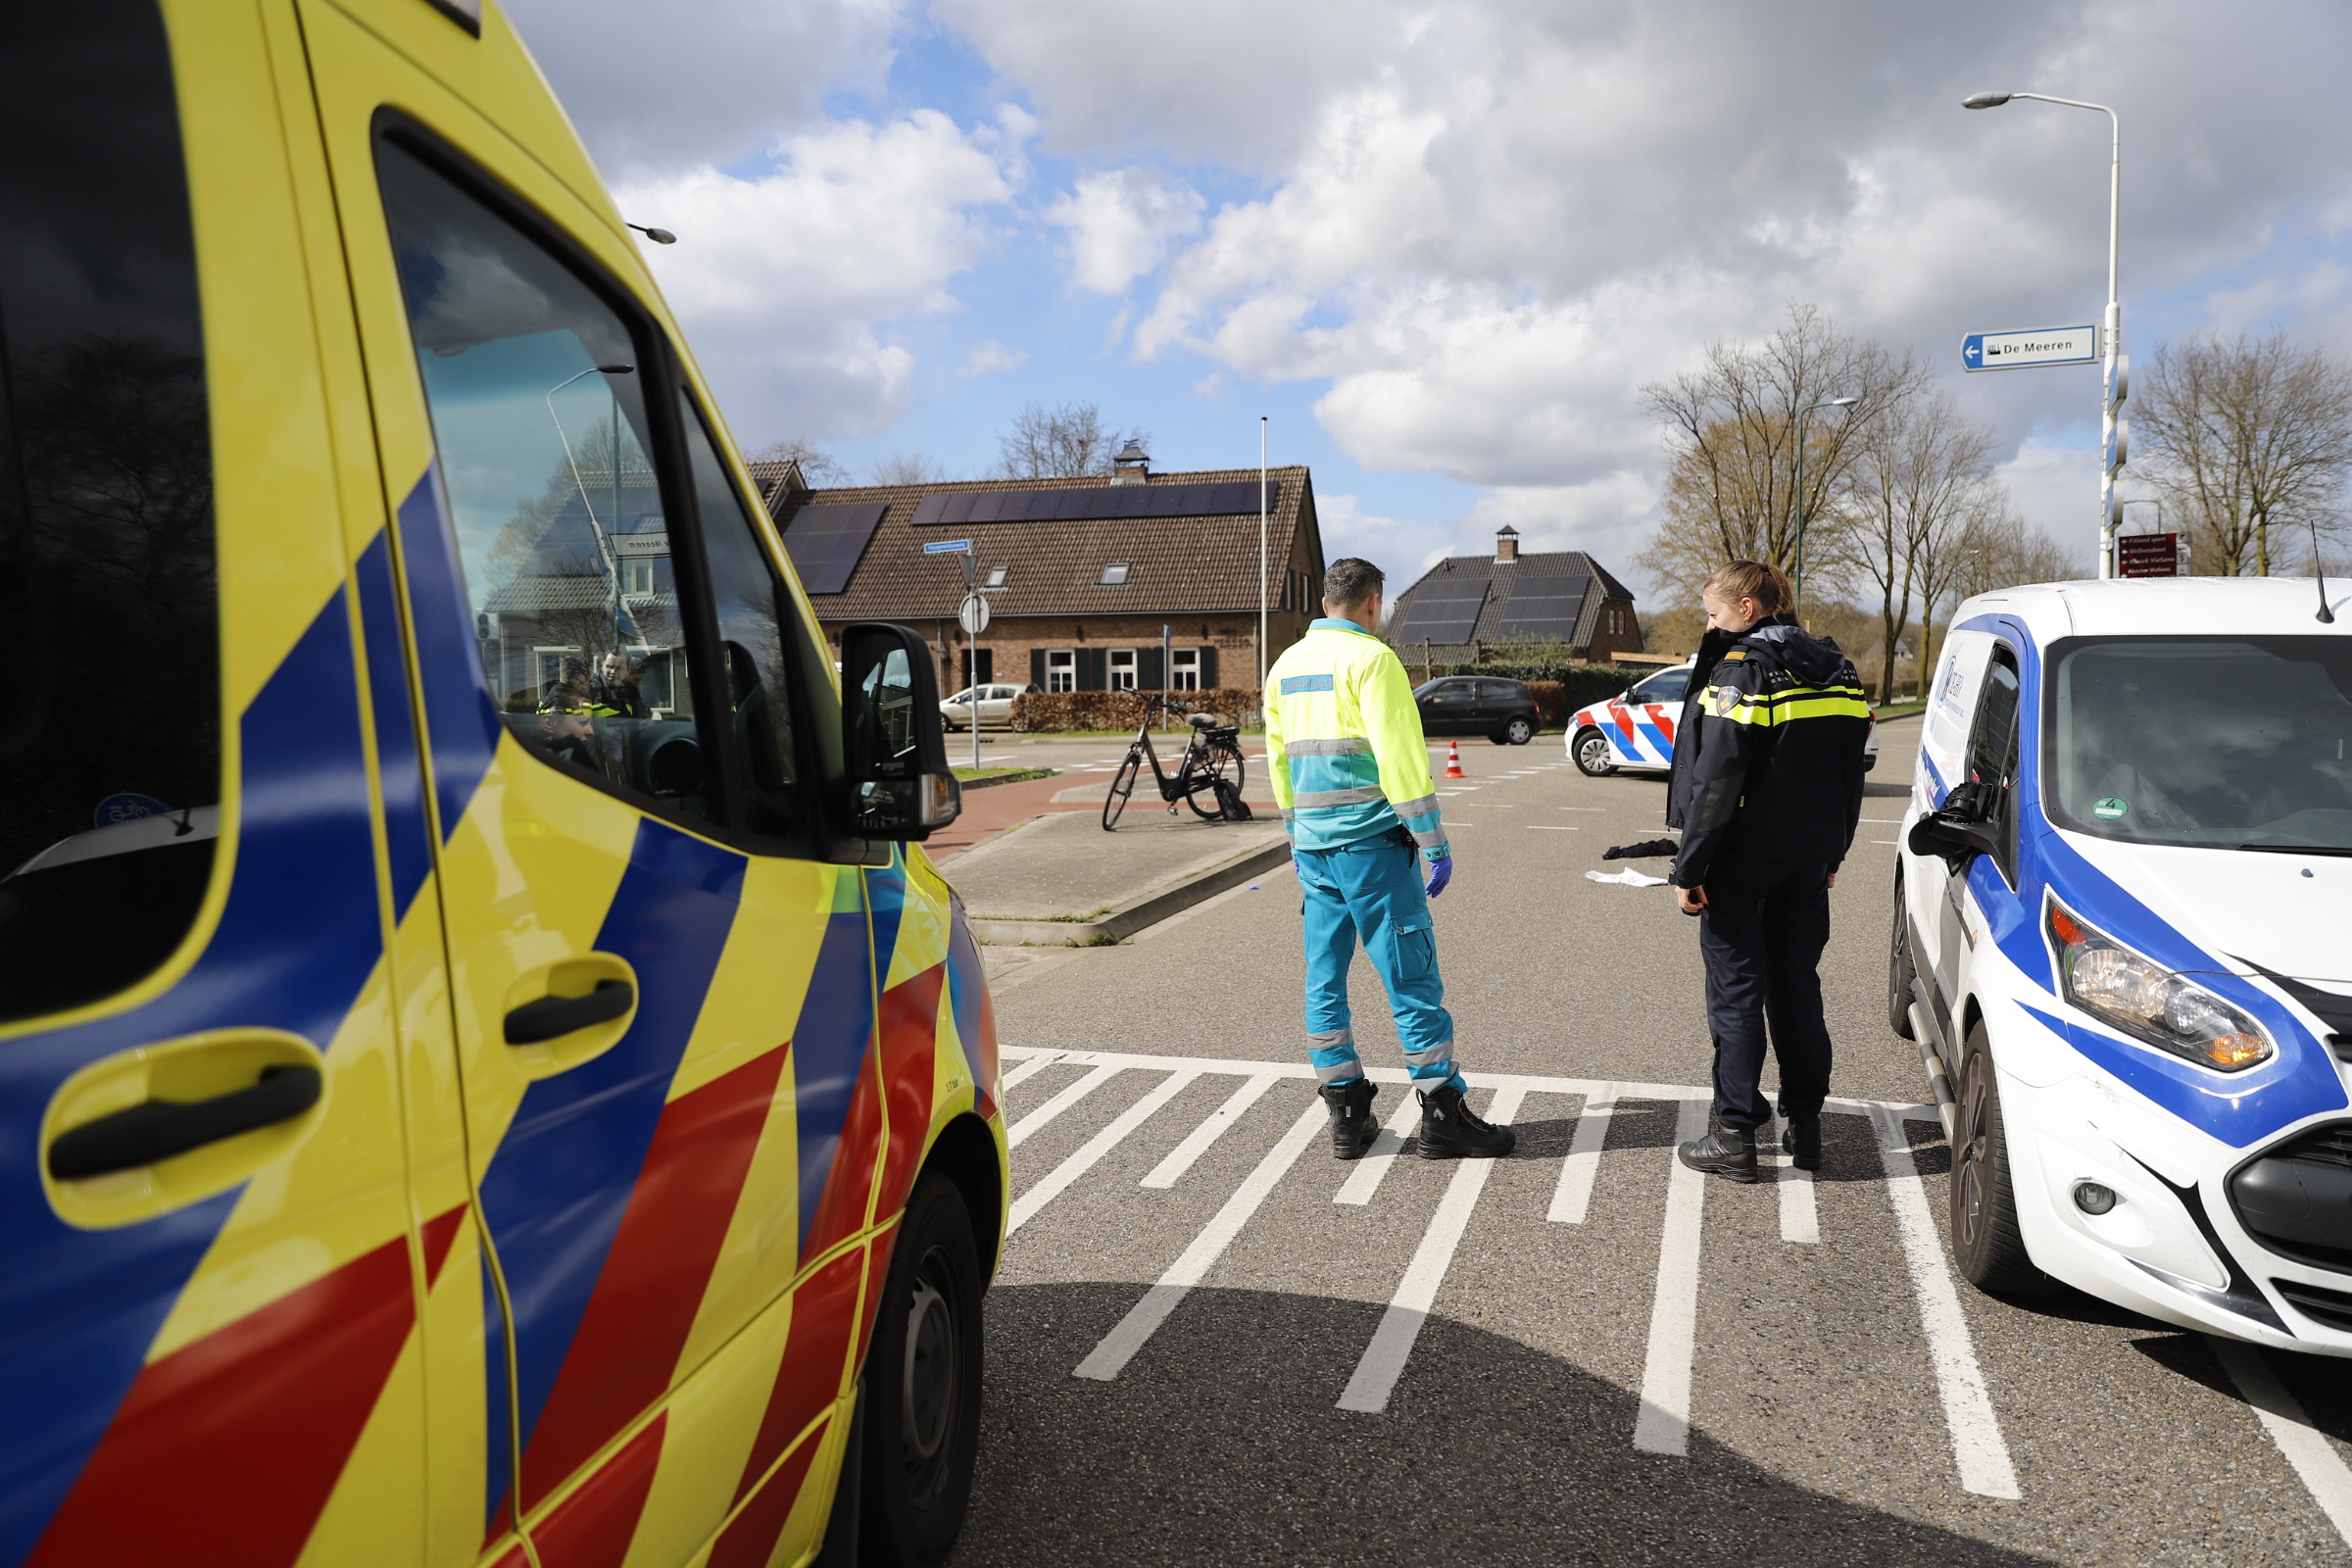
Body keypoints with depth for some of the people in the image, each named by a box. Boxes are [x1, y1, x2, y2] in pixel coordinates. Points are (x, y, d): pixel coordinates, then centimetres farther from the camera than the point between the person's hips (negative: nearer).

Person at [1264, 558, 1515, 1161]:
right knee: (1412, 979, -1)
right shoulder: (1370, 658, -9)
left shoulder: (1285, 665, 14)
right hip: (1369, 841, -7)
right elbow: (1401, 755, -16)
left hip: (1312, 845, 7)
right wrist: (1435, 843, -12)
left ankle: (1347, 1117, 15)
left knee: (1324, 981, 10)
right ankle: (1443, 1117, 5)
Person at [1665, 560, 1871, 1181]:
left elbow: (1715, 781, -20)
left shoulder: (1741, 668, -14)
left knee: (1736, 990, 0)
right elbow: (1850, 774, 15)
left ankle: (1735, 1135, 4)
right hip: (1808, 861, 7)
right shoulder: (1836, 670, 10)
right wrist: (1831, 855, 21)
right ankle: (1805, 1126, 21)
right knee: (1797, 984, 15)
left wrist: (1689, 867, -16)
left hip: (1743, 859, -7)